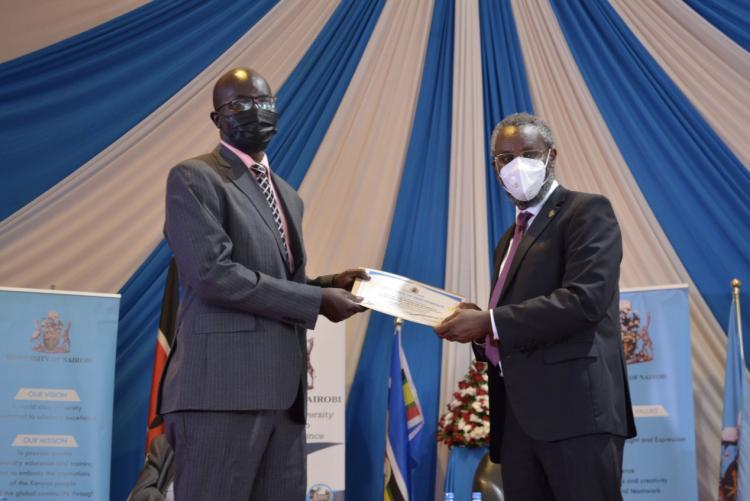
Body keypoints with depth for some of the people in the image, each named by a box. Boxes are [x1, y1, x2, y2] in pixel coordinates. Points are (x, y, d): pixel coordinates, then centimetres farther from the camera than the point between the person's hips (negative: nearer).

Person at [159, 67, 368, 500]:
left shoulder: (287, 196, 23)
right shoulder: (193, 179, -3)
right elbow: (214, 273, -15)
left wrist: (327, 285, 5)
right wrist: (316, 300, -12)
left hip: (284, 388, 8)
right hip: (223, 386, -8)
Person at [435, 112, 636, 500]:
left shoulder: (588, 212, -2)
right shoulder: (511, 238, 23)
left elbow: (585, 299, -17)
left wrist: (489, 322, -15)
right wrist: (477, 324, 4)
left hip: (575, 404, -8)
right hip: (518, 415, 8)